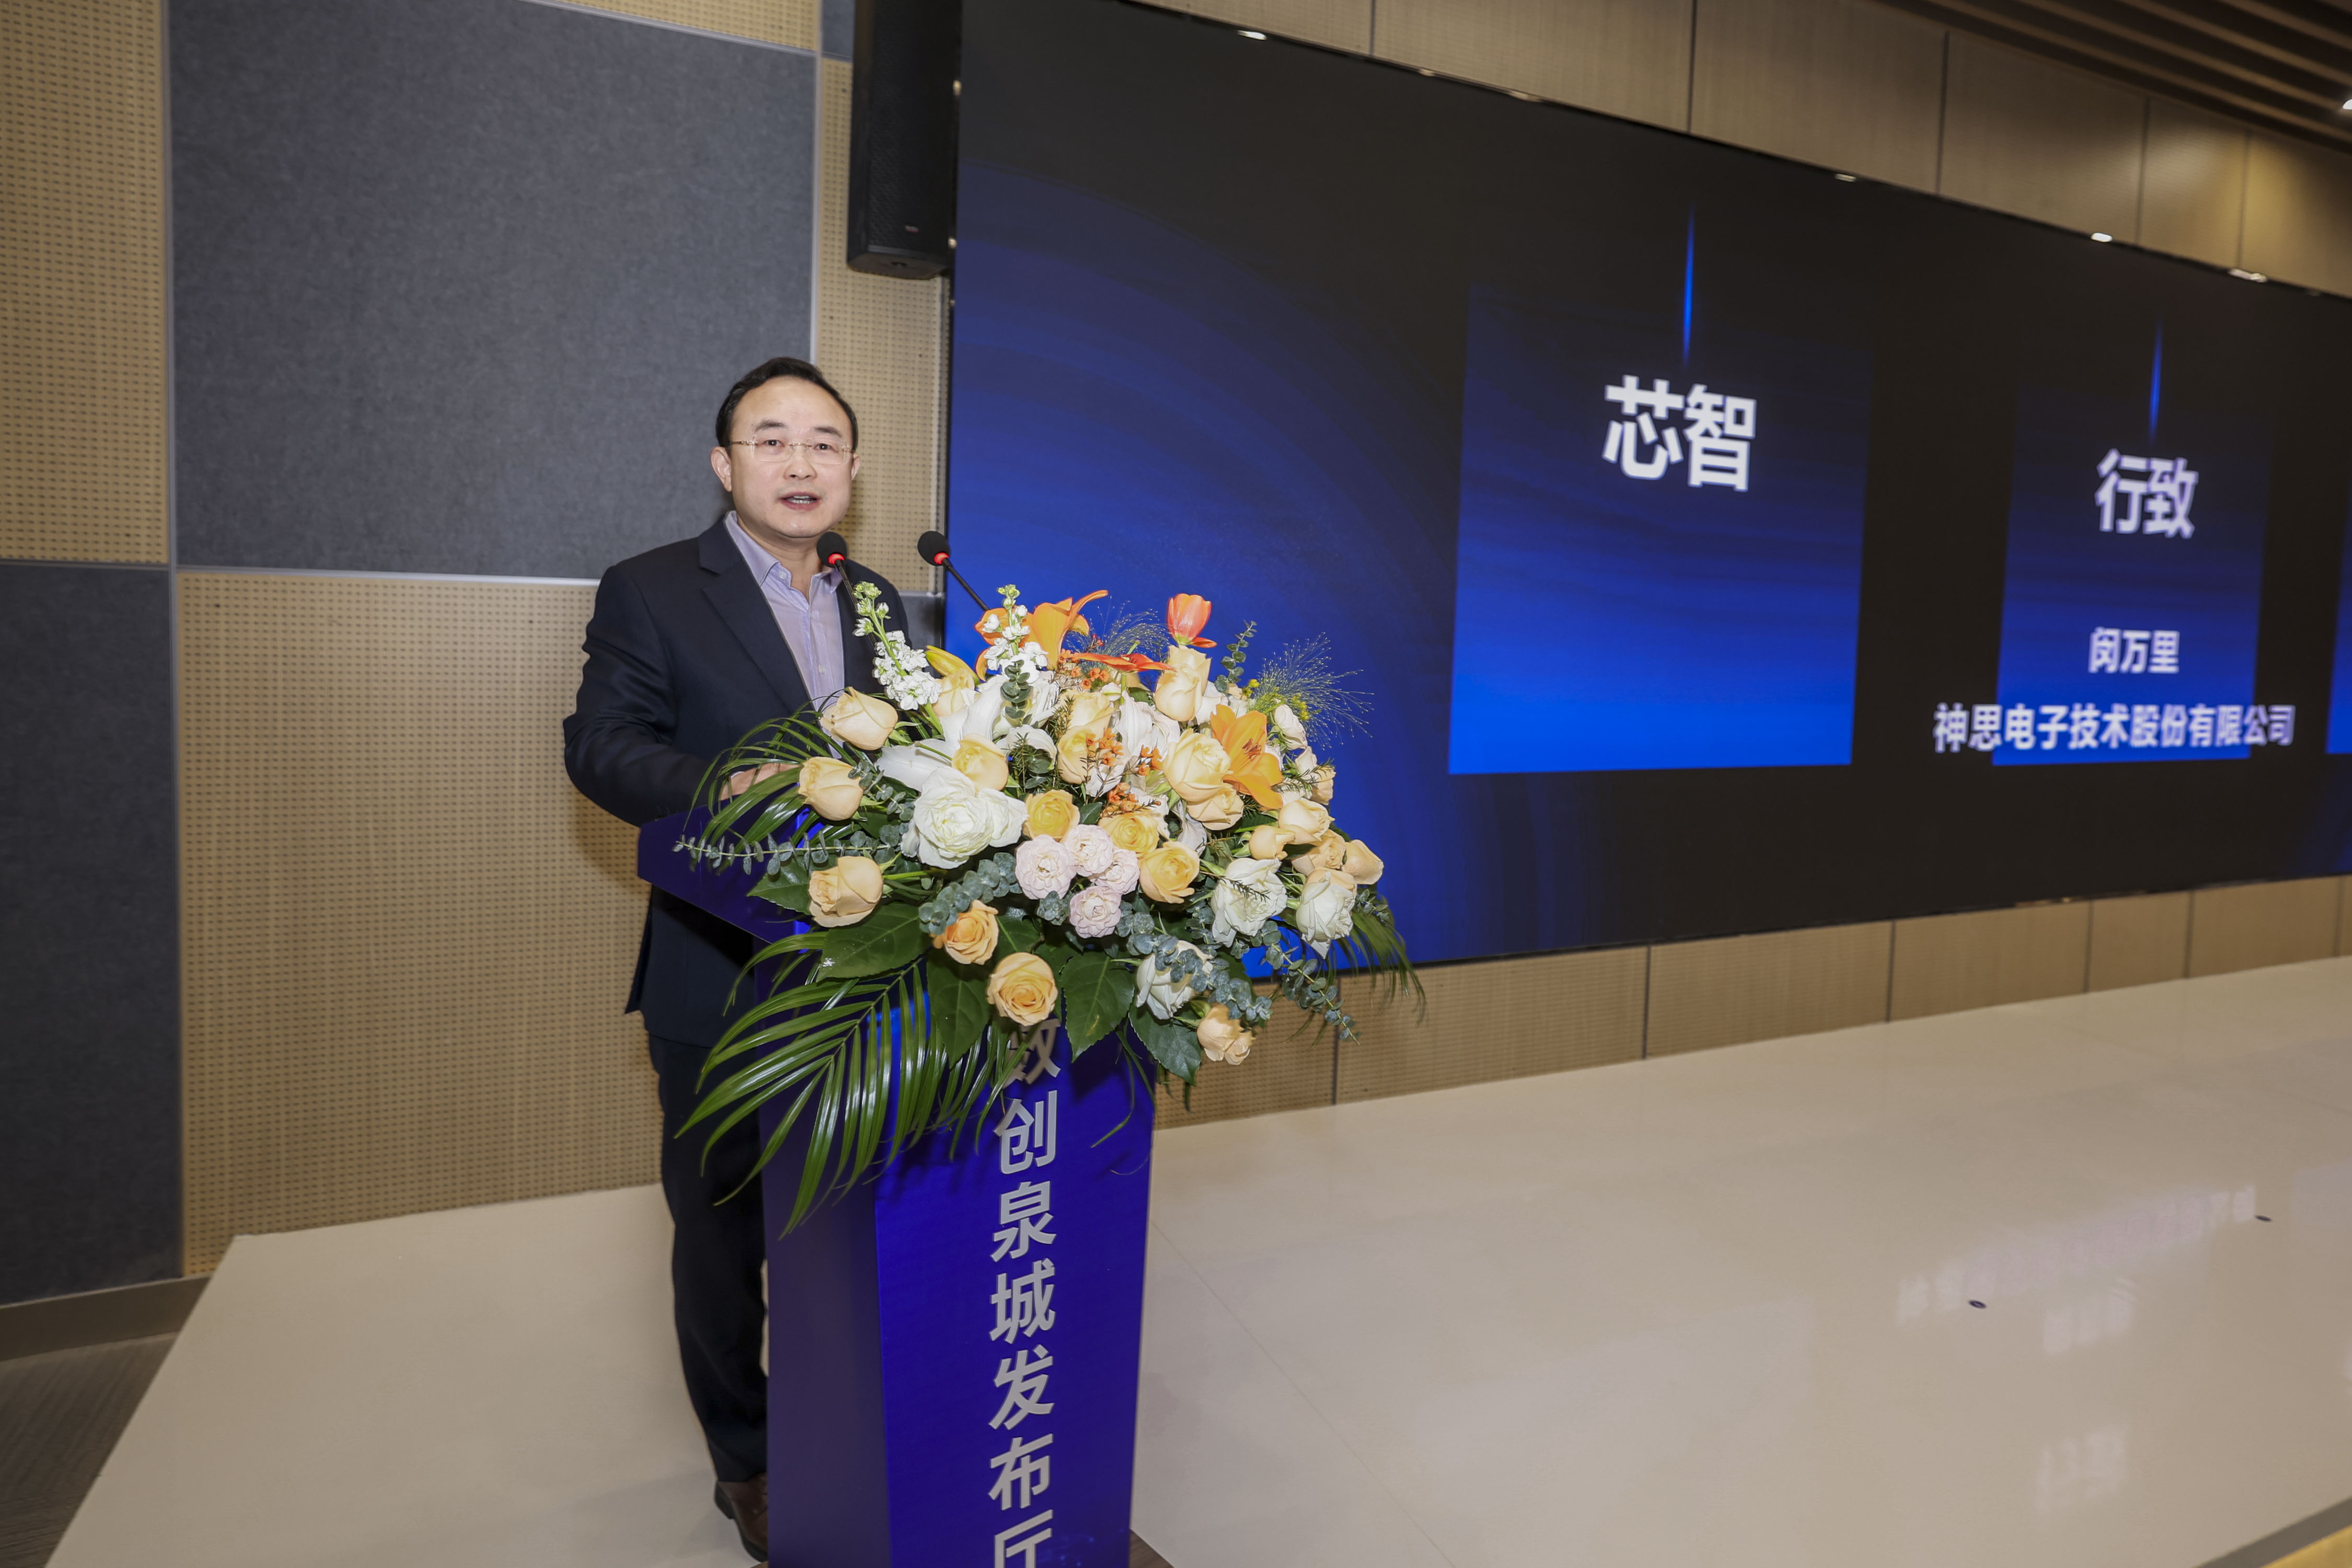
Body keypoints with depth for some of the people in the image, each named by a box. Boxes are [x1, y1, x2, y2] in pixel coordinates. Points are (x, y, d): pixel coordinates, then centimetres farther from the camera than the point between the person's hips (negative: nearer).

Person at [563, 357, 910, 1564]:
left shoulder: (880, 605, 11)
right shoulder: (650, 592, -3)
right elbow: (600, 746, -10)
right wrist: (729, 787, -27)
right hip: (720, 979, -3)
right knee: (722, 1226, 13)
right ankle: (745, 1460, 33)